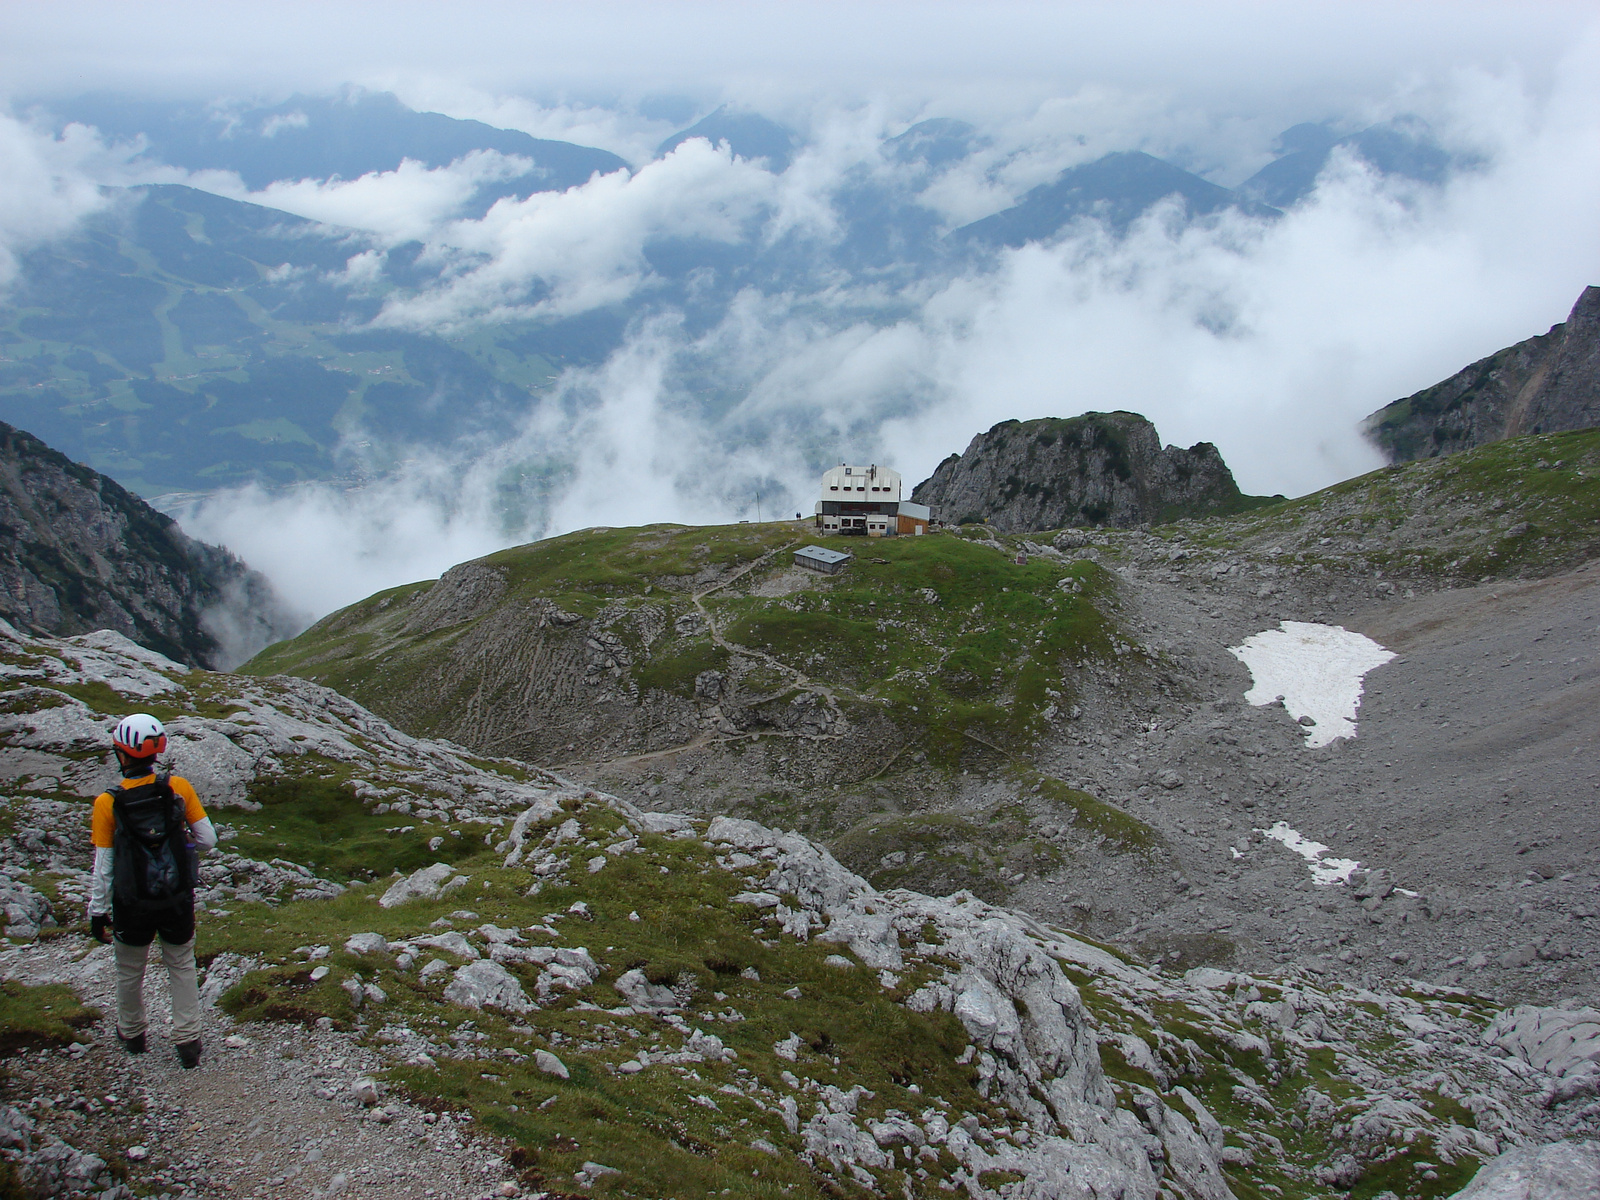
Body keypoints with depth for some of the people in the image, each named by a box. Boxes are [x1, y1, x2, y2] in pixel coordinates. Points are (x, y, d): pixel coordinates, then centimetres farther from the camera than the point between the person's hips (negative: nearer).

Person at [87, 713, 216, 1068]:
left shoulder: (108, 803, -17)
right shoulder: (179, 787, -14)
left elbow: (103, 866, -10)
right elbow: (208, 840, -7)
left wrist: (98, 912, 1)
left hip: (132, 907, -1)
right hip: (178, 903, 1)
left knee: (130, 972, 23)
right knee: (181, 969, 19)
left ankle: (132, 1034, 43)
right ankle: (187, 1042, 20)